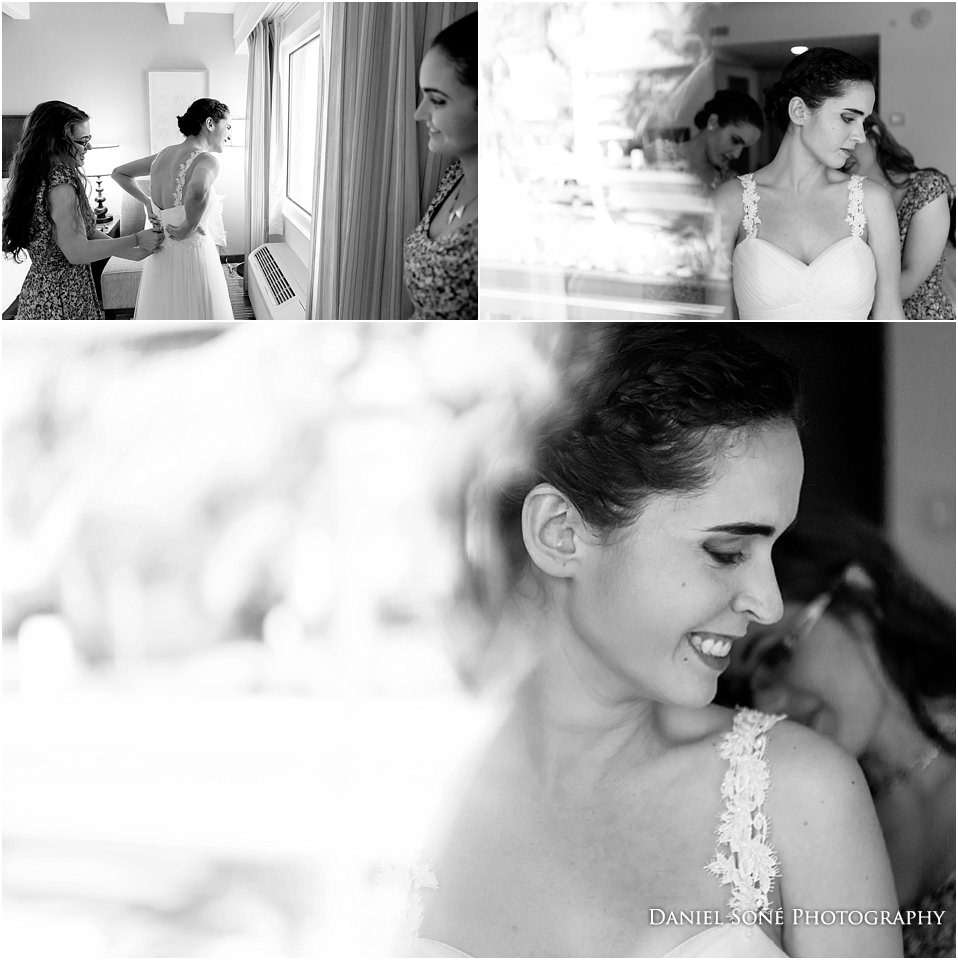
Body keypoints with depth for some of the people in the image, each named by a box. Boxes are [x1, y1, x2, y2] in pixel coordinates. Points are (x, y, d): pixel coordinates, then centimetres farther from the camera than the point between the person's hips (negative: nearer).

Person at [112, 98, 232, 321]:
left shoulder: (163, 155, 6)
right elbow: (198, 191, -42)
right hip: (192, 258, -8)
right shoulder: (206, 160, -18)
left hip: (161, 258, 8)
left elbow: (119, 173, 22)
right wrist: (189, 226, -25)